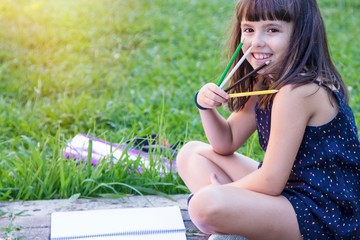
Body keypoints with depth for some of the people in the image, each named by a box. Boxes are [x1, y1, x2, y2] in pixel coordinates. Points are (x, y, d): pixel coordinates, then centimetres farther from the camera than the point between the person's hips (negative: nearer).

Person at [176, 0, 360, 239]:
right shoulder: (265, 83, 7)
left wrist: (217, 193, -7)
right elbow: (226, 144, 13)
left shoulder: (298, 91, -23)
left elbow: (271, 182, -23)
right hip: (290, 190, 10)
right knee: (192, 154, 12)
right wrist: (206, 107, -6)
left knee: (208, 203, -34)